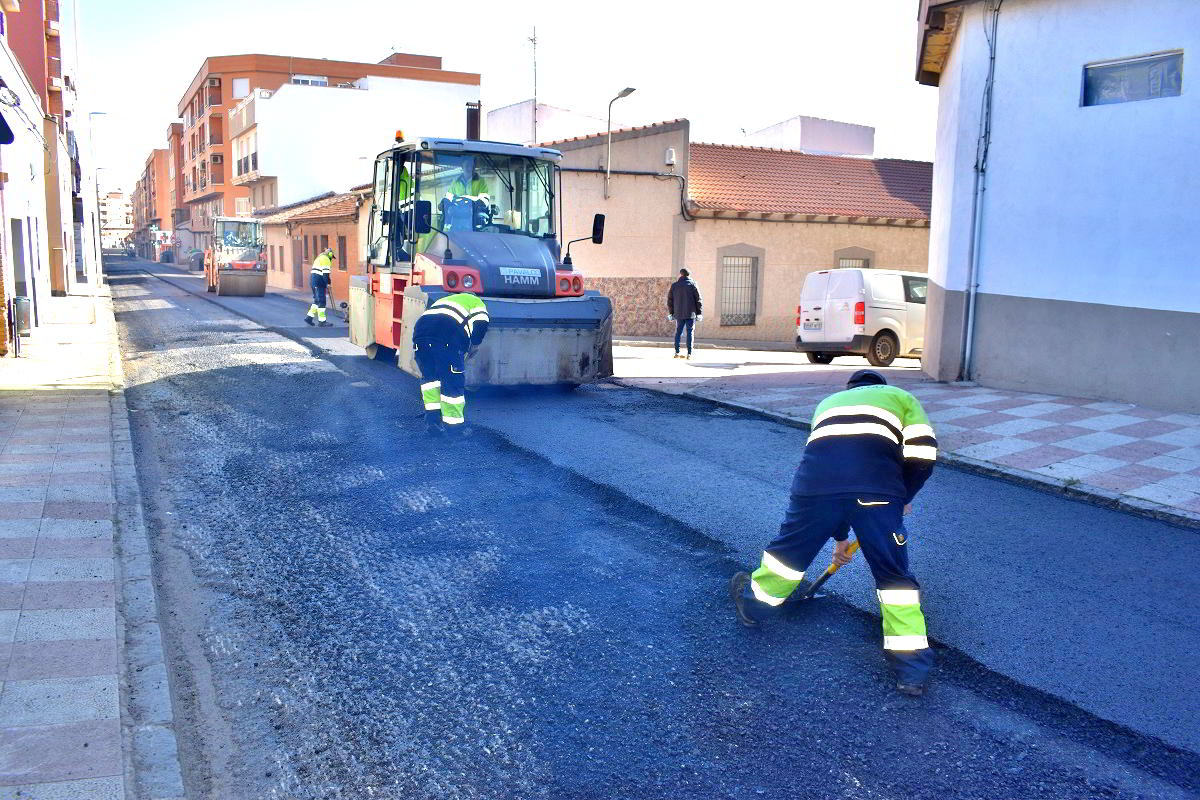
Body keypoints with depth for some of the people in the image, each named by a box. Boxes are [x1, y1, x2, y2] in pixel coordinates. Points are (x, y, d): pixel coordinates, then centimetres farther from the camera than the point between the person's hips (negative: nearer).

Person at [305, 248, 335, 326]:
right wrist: (327, 284, -12)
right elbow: (325, 273, -16)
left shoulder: (319, 258, 24)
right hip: (318, 282, -10)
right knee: (321, 301, -6)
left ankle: (309, 317, 15)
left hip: (312, 279, 10)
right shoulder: (326, 259, -7)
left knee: (317, 300, 16)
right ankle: (322, 321, -4)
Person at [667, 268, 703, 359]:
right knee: (690, 333, 0)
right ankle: (689, 353, -5)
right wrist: (699, 313, 3)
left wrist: (671, 313, 16)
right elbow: (698, 299, -1)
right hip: (690, 314, -2)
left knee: (678, 333, 11)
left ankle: (677, 352, 6)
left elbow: (670, 300, 10)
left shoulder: (674, 285, 8)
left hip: (678, 314, 2)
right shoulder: (692, 284, 1)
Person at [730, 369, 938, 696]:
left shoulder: (829, 403, 39)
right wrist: (902, 497, 27)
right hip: (877, 488, -2)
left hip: (816, 476, 2)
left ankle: (753, 602, 45)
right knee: (894, 573, 12)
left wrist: (841, 537, 51)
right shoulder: (900, 397, 30)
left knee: (793, 546, 25)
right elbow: (923, 453, 10)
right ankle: (912, 666, 15)